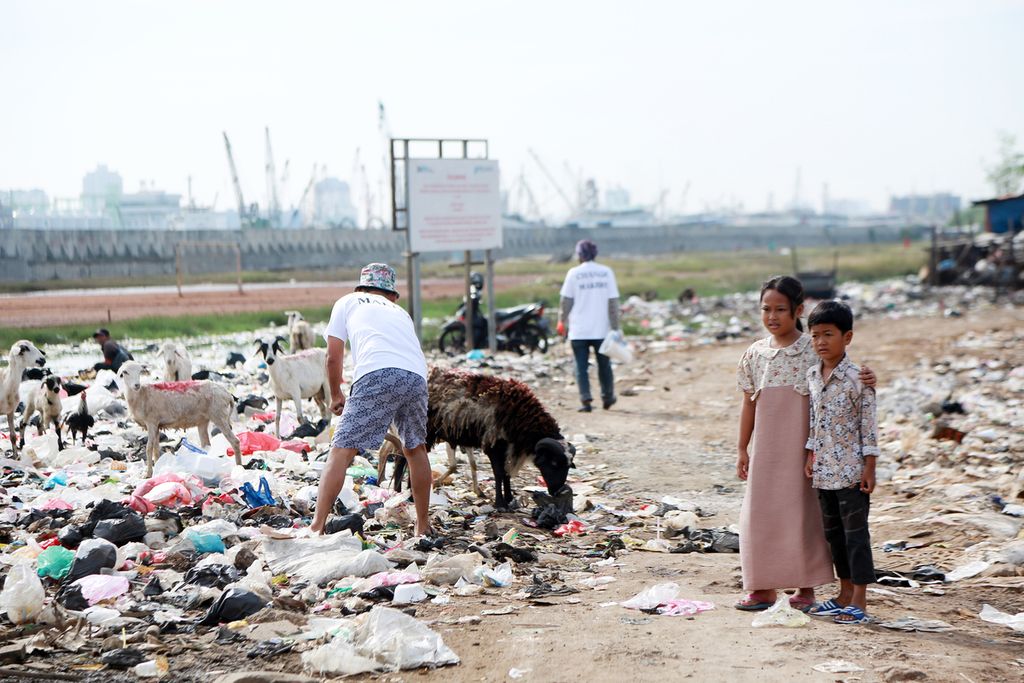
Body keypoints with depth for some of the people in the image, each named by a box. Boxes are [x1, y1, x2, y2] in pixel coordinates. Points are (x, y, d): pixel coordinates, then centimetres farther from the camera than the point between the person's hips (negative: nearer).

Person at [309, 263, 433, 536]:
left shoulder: (348, 302, 25)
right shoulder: (400, 312, 36)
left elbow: (333, 357, 20)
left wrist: (336, 396, 35)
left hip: (377, 374, -4)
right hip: (417, 377, 4)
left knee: (341, 451, -4)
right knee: (415, 449, 23)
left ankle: (317, 526, -14)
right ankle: (423, 526, 30)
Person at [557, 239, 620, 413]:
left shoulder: (574, 273, -4)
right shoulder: (606, 273, 0)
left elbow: (566, 302, -3)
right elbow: (613, 302, -2)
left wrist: (562, 322, 10)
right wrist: (615, 328, 1)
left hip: (579, 330, -2)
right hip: (602, 329, 2)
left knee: (581, 366, 3)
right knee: (604, 364, 17)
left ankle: (586, 400, -7)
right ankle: (607, 398, 27)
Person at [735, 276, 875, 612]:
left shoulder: (815, 350, -6)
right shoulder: (754, 354, 5)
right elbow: (749, 404, 11)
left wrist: (864, 380, -24)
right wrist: (742, 449, 11)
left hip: (803, 449, -3)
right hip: (765, 450, 3)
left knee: (803, 514, 3)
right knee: (760, 513, 6)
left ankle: (806, 588, 15)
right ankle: (763, 588, 16)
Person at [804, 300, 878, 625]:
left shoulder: (857, 378, -13)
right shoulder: (811, 376, 7)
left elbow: (869, 422, -11)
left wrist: (869, 467, -12)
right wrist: (809, 457, 10)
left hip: (851, 470, -7)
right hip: (823, 470, 7)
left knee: (855, 533, -3)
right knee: (833, 532, 14)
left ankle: (859, 601, 1)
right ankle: (845, 594, 24)